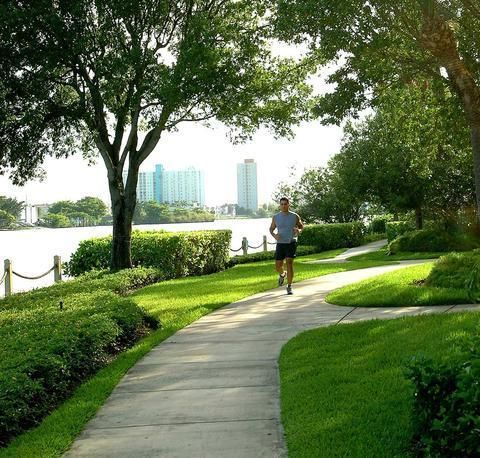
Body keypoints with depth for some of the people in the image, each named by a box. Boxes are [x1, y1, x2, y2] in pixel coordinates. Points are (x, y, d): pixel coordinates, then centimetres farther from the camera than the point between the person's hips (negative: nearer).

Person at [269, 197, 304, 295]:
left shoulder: (295, 216, -2)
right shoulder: (276, 217, 2)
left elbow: (301, 226, 13)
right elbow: (271, 229, 14)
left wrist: (298, 230, -12)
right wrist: (274, 235, -9)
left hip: (291, 243, -2)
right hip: (280, 244, 2)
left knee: (289, 263, -16)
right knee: (278, 266, 1)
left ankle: (289, 287, -6)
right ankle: (282, 274, 40)